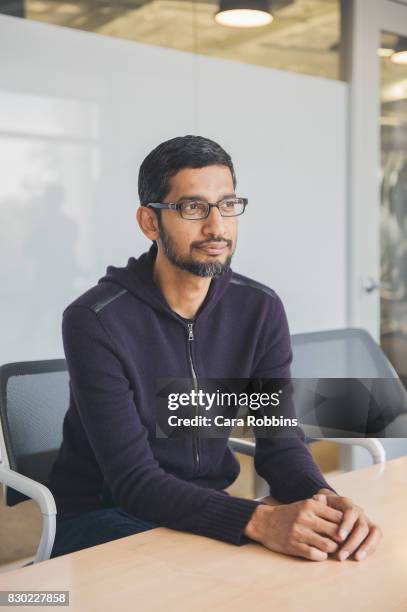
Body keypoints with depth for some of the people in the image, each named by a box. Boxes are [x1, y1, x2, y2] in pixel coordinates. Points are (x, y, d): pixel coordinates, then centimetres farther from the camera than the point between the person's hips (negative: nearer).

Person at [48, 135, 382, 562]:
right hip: (104, 512, -4)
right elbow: (134, 480, -24)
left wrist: (324, 498, -29)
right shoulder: (96, 321, -21)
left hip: (209, 506, 5)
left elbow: (279, 441, -6)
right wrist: (258, 520, -37)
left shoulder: (261, 310, -5)